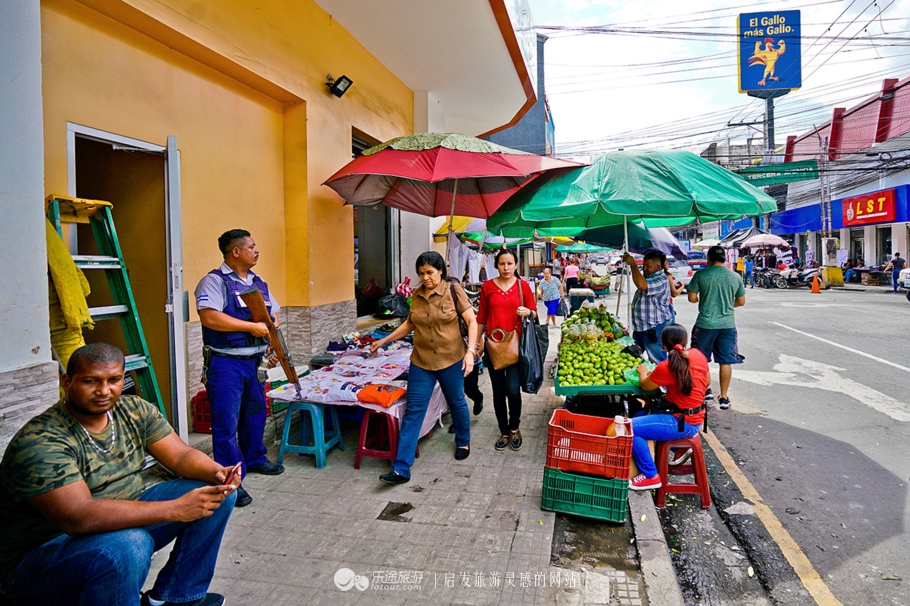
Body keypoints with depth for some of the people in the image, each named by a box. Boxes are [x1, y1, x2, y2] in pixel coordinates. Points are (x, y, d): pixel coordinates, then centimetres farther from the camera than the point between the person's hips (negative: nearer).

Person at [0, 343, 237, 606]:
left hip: (122, 523, 7)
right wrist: (175, 509, -36)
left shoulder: (134, 411, -3)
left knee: (215, 492, -4)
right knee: (128, 545, -38)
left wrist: (217, 472, -26)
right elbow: (78, 517, -34)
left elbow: (181, 455, -4)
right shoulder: (40, 443, -24)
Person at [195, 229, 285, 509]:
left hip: (254, 361, 8)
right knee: (227, 423, -3)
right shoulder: (215, 281, -11)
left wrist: (272, 342, 3)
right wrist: (252, 327, -22)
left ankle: (254, 458, 40)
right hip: (226, 363, -7)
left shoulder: (259, 283, 13)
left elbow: (273, 315, 21)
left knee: (255, 413, 20)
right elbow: (209, 317, -25)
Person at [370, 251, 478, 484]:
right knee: (413, 411, -2)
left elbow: (472, 321, -10)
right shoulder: (417, 294, 3)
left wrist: (470, 351, -21)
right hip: (421, 361, 3)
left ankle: (463, 442, 46)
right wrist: (385, 340, 15)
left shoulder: (453, 291, -9)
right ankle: (401, 469, 0)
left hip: (451, 359, -2)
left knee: (457, 403, 17)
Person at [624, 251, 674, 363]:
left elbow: (641, 285, -37)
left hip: (654, 328, -10)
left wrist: (633, 264, -31)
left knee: (658, 362, -3)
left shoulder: (661, 280, -20)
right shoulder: (647, 277, 13)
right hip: (640, 327, 10)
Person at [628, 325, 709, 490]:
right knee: (639, 416, 23)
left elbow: (645, 385, -6)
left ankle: (650, 476, -2)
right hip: (695, 416, 9)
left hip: (683, 423, -9)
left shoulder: (666, 368, -25)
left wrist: (643, 371, 15)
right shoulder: (698, 355, -3)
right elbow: (707, 382, 14)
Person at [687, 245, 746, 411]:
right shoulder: (735, 277, 2)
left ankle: (706, 390, 22)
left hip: (705, 324, -2)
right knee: (726, 361, 8)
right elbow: (741, 302, 9)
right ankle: (724, 397, 12)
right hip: (727, 324, 2)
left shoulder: (700, 275, -7)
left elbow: (692, 298, -5)